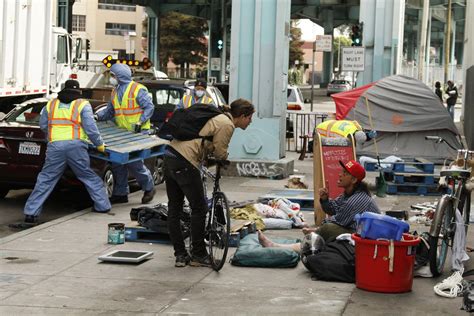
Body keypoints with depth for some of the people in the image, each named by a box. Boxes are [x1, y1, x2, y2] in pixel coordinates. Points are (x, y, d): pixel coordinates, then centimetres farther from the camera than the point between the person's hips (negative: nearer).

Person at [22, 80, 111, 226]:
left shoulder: (51, 104, 18)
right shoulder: (83, 105, 8)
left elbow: (43, 125, 21)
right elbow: (90, 128, 2)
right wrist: (99, 144, 13)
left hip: (55, 146, 2)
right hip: (76, 146, -1)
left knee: (45, 181, 5)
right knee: (90, 178, 14)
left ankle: (31, 213, 2)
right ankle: (102, 206, 19)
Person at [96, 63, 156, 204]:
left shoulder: (137, 89, -8)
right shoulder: (115, 92, 15)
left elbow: (149, 107, -10)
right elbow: (109, 111, 19)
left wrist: (140, 122, -20)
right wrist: (97, 116, 5)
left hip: (137, 133, -8)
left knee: (133, 162, -10)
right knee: (117, 163, 6)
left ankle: (149, 188, 10)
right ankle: (120, 193, 16)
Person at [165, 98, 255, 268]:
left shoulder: (218, 117, 22)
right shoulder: (227, 125, -7)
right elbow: (220, 153, -4)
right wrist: (225, 158, 16)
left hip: (171, 154, 10)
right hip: (185, 163, -10)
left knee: (174, 209, 11)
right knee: (199, 208, 2)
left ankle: (180, 255, 17)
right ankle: (198, 255, 9)